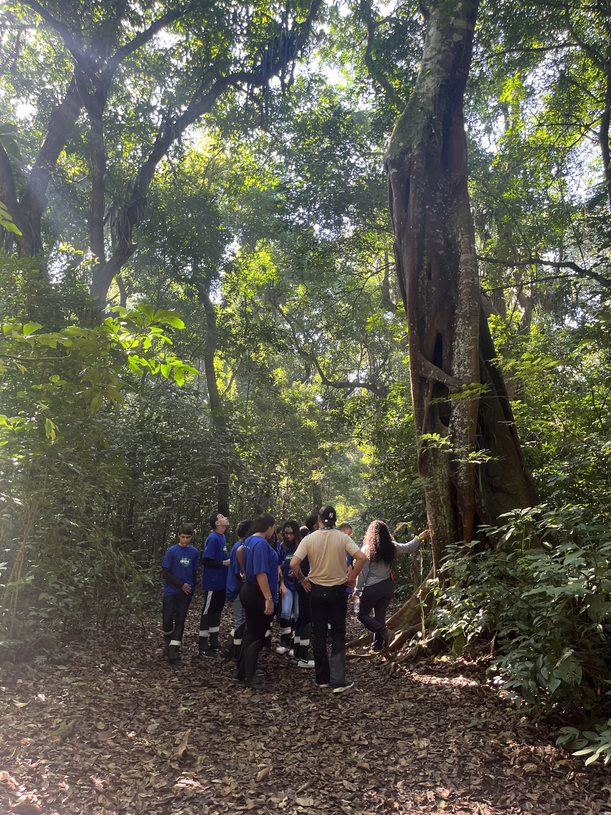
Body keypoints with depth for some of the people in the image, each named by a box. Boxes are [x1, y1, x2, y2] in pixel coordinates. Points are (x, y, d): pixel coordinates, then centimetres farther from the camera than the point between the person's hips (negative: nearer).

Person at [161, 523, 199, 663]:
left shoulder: (194, 552, 0)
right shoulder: (172, 551, -10)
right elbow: (165, 573, -9)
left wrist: (192, 588, 4)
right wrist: (181, 585, -11)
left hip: (186, 592, 3)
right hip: (171, 591, -2)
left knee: (180, 620, 3)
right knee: (168, 620, -3)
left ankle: (173, 649, 8)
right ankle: (169, 643, 23)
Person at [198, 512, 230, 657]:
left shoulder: (223, 537, 9)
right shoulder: (213, 538, -18)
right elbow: (206, 561, -22)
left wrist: (229, 561, 3)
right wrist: (224, 563, -17)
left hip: (221, 582, 9)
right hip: (212, 583, -9)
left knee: (217, 612, 16)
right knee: (207, 613, 1)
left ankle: (214, 644, 27)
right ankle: (203, 648, 11)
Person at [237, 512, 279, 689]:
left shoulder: (250, 541, 9)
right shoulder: (261, 544, -22)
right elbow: (261, 573, -28)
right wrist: (268, 598, -29)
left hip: (249, 591, 10)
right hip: (258, 595, -10)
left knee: (251, 633, 19)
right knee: (256, 636, 0)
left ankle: (242, 671, 29)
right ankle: (250, 678, 9)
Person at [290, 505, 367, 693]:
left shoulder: (309, 539, -8)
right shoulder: (342, 538, -8)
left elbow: (294, 564, -16)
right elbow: (361, 557, -17)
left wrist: (303, 580, -1)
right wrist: (352, 577, -5)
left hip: (317, 590, 1)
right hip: (338, 590, -1)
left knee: (319, 635, 12)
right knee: (338, 635, 6)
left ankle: (322, 678, 20)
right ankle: (338, 681, 2)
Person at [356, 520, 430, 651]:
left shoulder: (366, 549, -13)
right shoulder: (391, 547, -1)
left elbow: (362, 572, -11)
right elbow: (408, 547, 16)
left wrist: (358, 589, -1)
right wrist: (419, 538, 32)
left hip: (372, 588, -5)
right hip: (387, 587, 5)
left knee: (362, 615, 9)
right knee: (380, 616, 15)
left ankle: (384, 631, -7)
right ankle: (378, 646, 18)